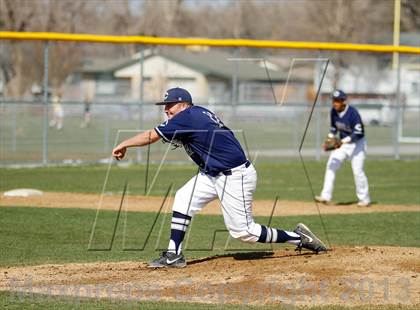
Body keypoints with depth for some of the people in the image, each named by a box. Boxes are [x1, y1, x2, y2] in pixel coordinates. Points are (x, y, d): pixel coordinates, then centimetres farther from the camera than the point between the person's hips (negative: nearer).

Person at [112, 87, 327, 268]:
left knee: (243, 231, -5)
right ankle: (174, 255, 2)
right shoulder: (200, 113, 9)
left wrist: (124, 145, -5)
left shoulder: (187, 117, -17)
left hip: (236, 177, -10)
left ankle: (298, 237, 7)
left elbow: (151, 136, -15)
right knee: (183, 198, 1)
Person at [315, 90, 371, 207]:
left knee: (357, 170, -10)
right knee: (331, 166, -6)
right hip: (342, 142, 7)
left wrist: (343, 141, -35)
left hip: (357, 143, -6)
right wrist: (330, 138, -4)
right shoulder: (333, 111, -5)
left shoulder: (352, 113, -25)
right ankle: (326, 196, -8)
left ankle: (365, 199, 4)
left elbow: (358, 133, -27)